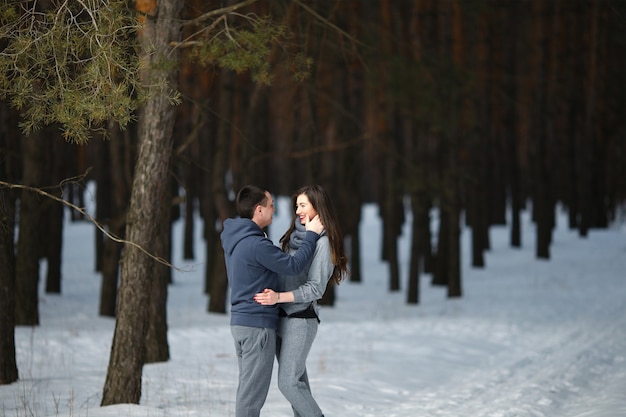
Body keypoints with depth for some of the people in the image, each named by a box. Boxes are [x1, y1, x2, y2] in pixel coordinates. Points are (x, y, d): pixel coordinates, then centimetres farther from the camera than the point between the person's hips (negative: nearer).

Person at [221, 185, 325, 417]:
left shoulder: (234, 239, 10)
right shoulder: (256, 244, -21)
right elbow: (294, 266, -14)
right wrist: (311, 235, -4)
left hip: (240, 320, 10)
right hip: (258, 324, -10)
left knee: (247, 387, 15)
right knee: (253, 391, -5)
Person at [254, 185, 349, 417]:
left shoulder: (323, 242, -11)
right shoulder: (296, 237, 13)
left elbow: (315, 289, -16)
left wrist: (278, 297, -26)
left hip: (301, 320, -8)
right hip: (281, 318, 8)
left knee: (288, 383, -10)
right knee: (297, 381, 9)